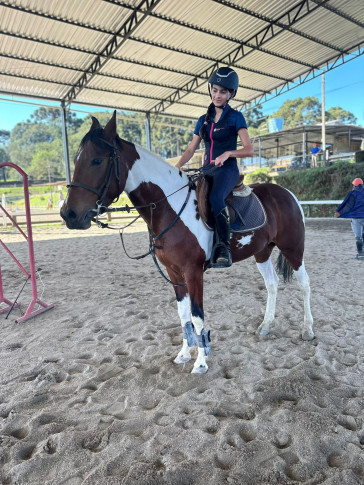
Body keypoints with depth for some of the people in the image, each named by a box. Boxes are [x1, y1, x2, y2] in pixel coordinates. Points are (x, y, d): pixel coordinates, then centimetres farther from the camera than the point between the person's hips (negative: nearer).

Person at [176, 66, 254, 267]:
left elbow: (249, 150, -5)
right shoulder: (203, 120, 18)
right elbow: (191, 149, 16)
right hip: (207, 170, 6)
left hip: (227, 169, -5)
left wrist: (227, 153, -23)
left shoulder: (235, 117, 3)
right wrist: (177, 167, -2)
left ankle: (224, 246, -31)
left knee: (215, 198, -37)